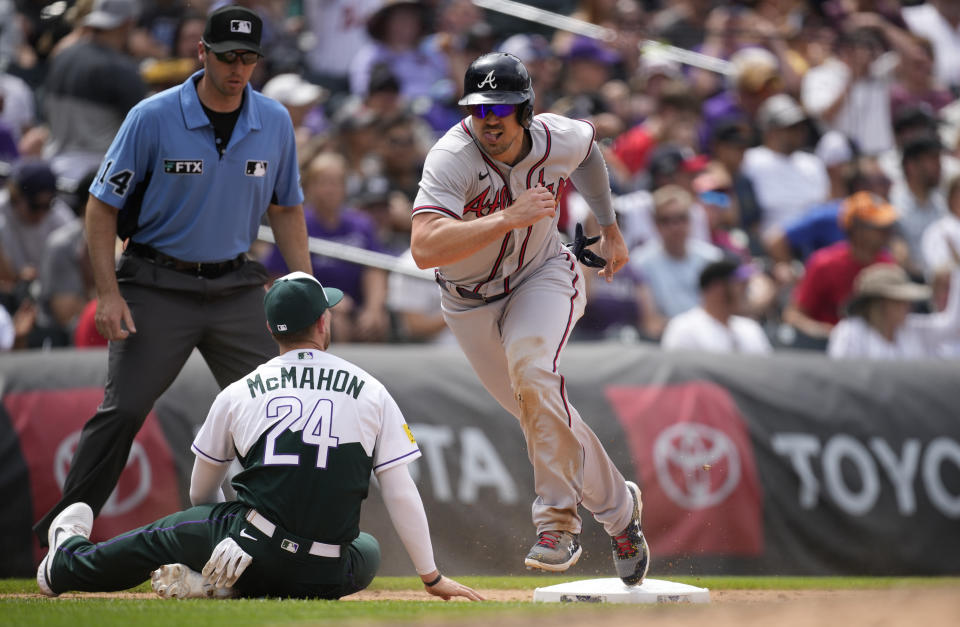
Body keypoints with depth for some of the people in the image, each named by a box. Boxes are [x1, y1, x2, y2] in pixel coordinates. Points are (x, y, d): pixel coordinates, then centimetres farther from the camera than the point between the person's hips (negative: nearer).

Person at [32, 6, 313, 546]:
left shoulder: (275, 122, 1)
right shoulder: (153, 118, -11)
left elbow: (286, 207, 14)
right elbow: (103, 205, -5)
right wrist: (109, 293, -13)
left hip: (235, 288, 4)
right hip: (158, 287, -4)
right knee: (124, 409, -9)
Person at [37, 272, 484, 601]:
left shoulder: (236, 395, 8)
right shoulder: (371, 393, 4)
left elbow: (201, 494, 21)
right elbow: (402, 496, 2)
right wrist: (431, 577, 10)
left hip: (253, 551, 1)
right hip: (324, 579, -1)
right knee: (368, 548, 30)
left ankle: (69, 562, 44)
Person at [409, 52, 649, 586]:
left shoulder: (559, 139, -20)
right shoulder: (452, 159, -32)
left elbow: (588, 148, 9)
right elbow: (425, 249, -46)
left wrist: (610, 227, 16)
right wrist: (508, 218, -49)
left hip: (543, 276, 0)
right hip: (472, 300, 0)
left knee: (532, 373, -29)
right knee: (542, 415, 8)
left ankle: (558, 519, -19)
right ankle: (618, 506, 30)